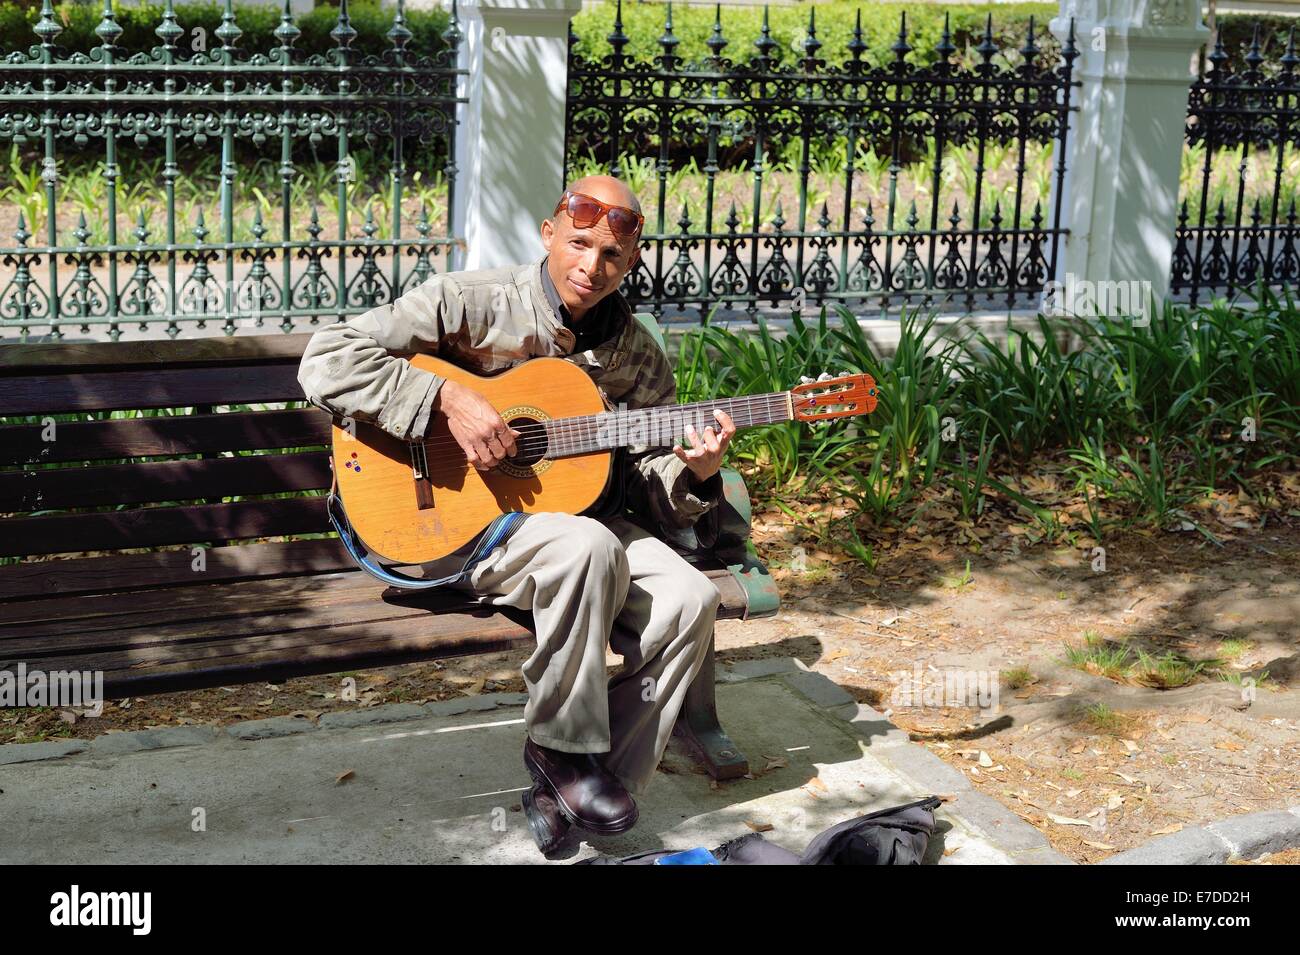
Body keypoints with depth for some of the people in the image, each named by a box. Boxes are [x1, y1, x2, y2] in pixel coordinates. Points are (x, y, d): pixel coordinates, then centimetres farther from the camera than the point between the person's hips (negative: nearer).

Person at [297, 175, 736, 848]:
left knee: (689, 599, -18)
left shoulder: (639, 357, 6)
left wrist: (694, 473, -15)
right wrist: (448, 400, -24)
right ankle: (562, 748, -12)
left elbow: (645, 492, 8)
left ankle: (570, 793, -8)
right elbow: (326, 362, -16)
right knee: (589, 547, -34)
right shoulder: (469, 304, -9)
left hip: (573, 511, 6)